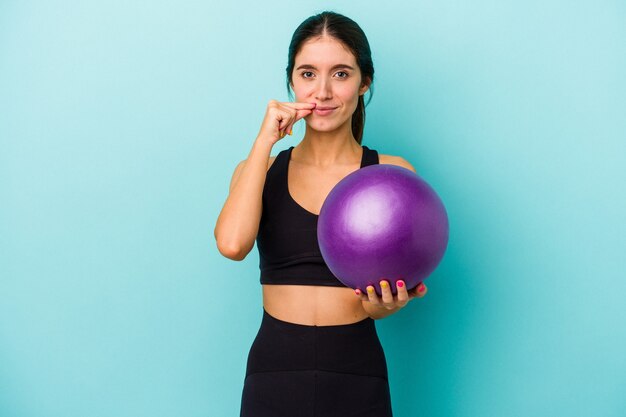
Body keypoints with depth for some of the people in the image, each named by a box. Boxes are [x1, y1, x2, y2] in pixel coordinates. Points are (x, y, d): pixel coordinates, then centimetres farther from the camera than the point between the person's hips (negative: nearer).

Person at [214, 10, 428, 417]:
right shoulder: (258, 169, 3)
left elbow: (398, 285, 1)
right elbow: (232, 243, -17)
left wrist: (387, 303, -21)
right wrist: (265, 141, -11)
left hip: (357, 374, -1)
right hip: (274, 371, 1)